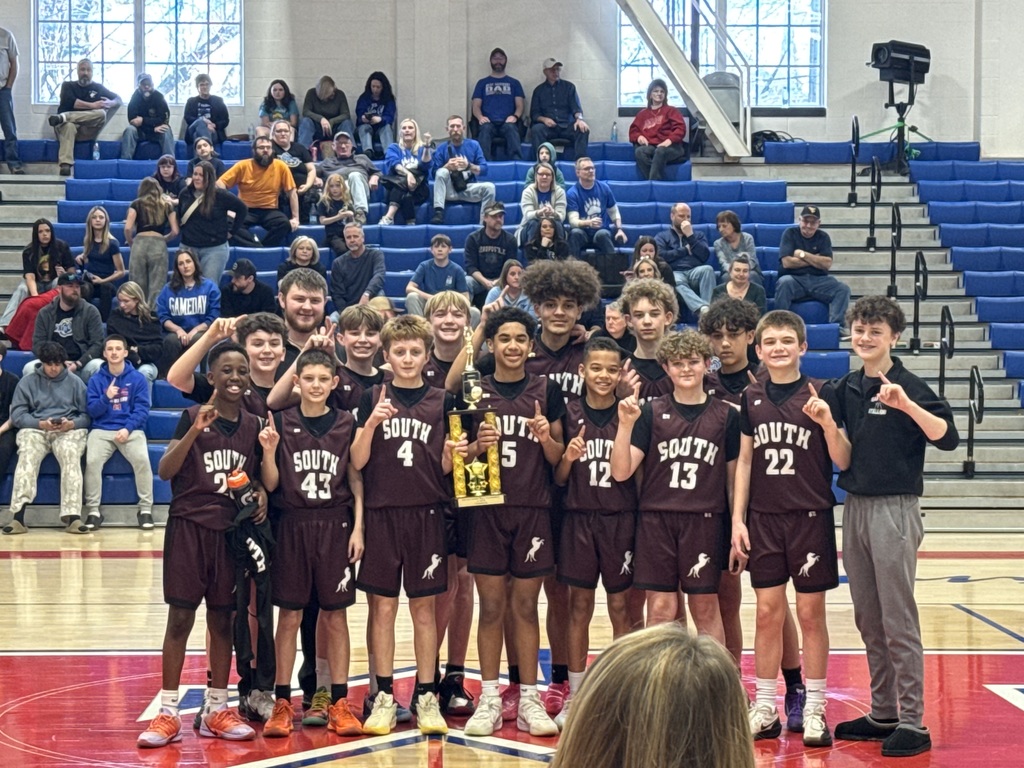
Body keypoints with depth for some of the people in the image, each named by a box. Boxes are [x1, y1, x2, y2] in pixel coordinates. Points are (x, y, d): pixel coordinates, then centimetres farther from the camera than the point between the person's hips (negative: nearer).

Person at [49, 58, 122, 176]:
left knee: (101, 113, -30)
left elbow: (119, 99, 19)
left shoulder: (98, 87, 23)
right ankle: (65, 165, -59)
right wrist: (92, 105, -10)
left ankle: (63, 117, -37)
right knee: (68, 126, -41)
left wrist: (110, 103, -6)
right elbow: (70, 101, -3)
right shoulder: (68, 86, 17)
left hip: (87, 130, 2)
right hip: (68, 125, -2)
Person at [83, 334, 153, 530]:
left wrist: (127, 429, -16)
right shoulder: (96, 380, 9)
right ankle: (93, 510, -13)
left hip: (131, 430, -1)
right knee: (92, 461, -27)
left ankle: (145, 509, -14)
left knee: (142, 459, -29)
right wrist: (106, 397, -15)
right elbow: (92, 410, 4)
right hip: (102, 430, 1)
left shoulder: (137, 378, 4)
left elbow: (142, 409, -2)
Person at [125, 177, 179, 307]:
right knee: (157, 288, -2)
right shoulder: (167, 206, 14)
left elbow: (128, 228, -1)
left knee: (139, 287, 5)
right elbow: (174, 231, 6)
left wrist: (130, 242, 17)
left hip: (139, 244, 0)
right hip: (159, 246, 0)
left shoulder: (136, 204, 10)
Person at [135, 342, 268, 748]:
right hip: (189, 527, -3)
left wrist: (261, 493, -3)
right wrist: (194, 431, -26)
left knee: (222, 619, 9)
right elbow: (165, 471, -14)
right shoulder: (193, 416, -4)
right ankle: (168, 713, 5)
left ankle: (216, 710, 19)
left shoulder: (254, 425, 7)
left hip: (231, 530, 4)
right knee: (180, 617, -2)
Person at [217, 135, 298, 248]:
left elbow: (292, 192, 3)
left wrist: (295, 218, -5)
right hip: (246, 211, 0)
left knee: (285, 224, -32)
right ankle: (258, 247, -25)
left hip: (270, 211, 0)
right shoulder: (243, 165, -3)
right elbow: (220, 184, -3)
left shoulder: (280, 166, -2)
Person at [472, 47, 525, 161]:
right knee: (485, 128, -36)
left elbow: (520, 105, 14)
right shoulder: (482, 83, 23)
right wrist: (480, 117, -10)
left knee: (511, 128, -36)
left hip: (507, 123, 0)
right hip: (489, 122, 0)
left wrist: (515, 116, -10)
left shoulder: (514, 83, 24)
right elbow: (476, 106, 14)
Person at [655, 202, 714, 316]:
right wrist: (685, 250, 5)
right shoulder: (662, 237, 21)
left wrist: (690, 236, 1)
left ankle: (708, 308, -49)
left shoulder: (698, 235, 27)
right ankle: (704, 309, -62)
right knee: (676, 282, -40)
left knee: (708, 269, -34)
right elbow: (660, 256, -1)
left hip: (695, 272, 2)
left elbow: (704, 256, 7)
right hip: (674, 273, -2)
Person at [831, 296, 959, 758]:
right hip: (854, 508, 7)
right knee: (868, 621, 12)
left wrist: (906, 404, -33)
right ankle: (882, 714, 22)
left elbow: (947, 437, -22)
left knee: (898, 623, -3)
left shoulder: (908, 386, -10)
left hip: (894, 509, -7)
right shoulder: (846, 388, 9)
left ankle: (913, 723, 4)